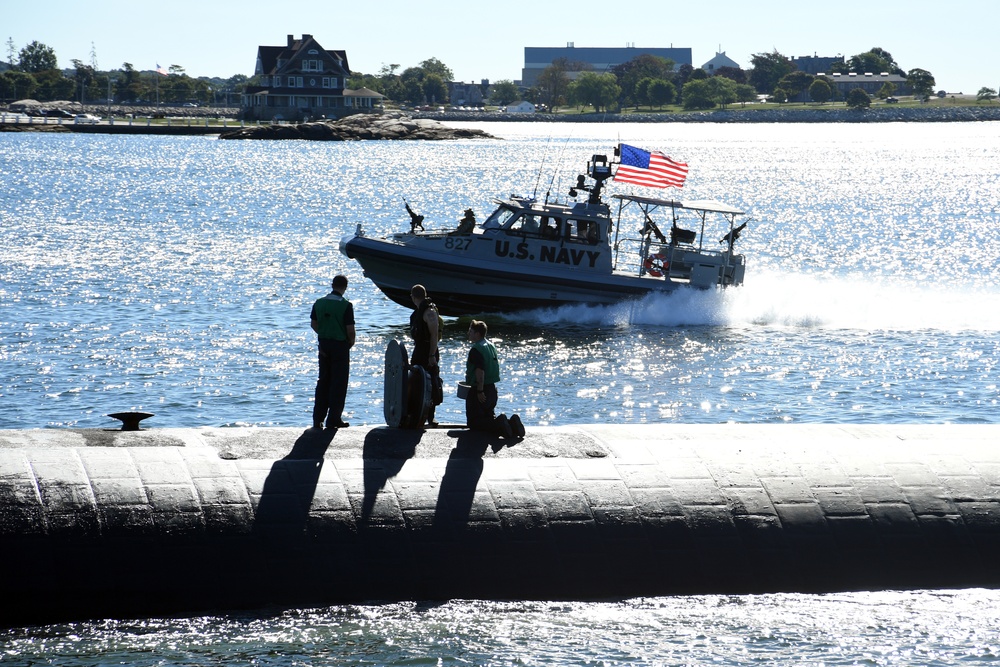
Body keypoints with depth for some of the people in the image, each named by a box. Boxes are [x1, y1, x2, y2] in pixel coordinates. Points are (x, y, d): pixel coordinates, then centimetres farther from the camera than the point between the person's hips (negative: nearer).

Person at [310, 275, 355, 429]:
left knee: (323, 381, 13)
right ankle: (333, 419, 3)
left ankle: (318, 418, 12)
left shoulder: (319, 303, 1)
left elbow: (313, 324, 9)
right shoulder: (345, 306, -14)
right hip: (340, 345, -5)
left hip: (323, 345, 5)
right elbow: (350, 329, -15)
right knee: (338, 383, 3)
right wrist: (351, 342, 3)